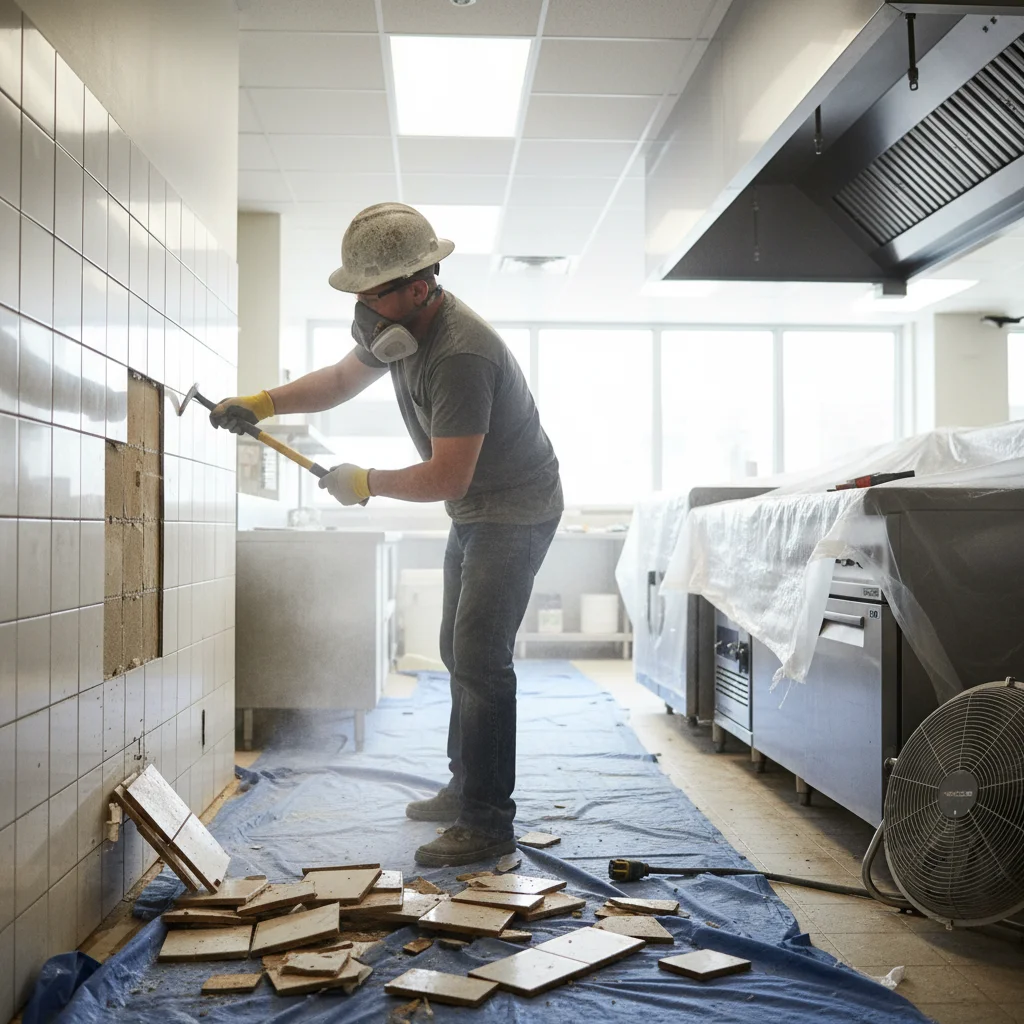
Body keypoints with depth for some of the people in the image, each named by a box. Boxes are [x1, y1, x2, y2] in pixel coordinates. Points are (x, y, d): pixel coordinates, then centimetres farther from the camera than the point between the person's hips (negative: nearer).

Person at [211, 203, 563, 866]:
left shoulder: (461, 356, -33)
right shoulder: (396, 324, -2)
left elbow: (446, 477, -31)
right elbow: (345, 377, 16)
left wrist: (365, 483, -16)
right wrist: (262, 403, 3)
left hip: (516, 515, -10)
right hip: (473, 514, 10)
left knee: (480, 660, -13)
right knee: (460, 651, 16)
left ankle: (489, 824, -4)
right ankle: (465, 789, 30)